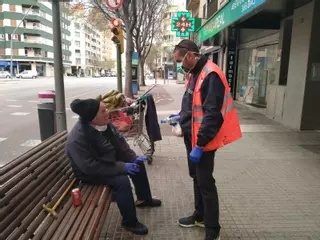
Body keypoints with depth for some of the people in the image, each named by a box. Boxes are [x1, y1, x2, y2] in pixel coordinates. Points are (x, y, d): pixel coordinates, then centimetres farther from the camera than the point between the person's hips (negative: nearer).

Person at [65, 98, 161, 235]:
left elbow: (119, 141, 5)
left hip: (110, 160, 9)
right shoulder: (77, 139, -32)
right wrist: (122, 167, -31)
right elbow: (90, 167, -33)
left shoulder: (103, 124, -8)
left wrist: (133, 157, -4)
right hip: (90, 173, -9)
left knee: (138, 164, 9)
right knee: (121, 181, -29)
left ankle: (143, 199, 28)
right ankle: (129, 222, -8)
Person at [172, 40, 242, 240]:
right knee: (197, 178, 20)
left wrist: (200, 145, -24)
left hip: (203, 140, -10)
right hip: (192, 137, 10)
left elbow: (212, 115, -25)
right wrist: (181, 116, 15)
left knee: (206, 182, 2)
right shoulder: (196, 73, 12)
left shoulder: (211, 75, -20)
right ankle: (200, 216, 39)